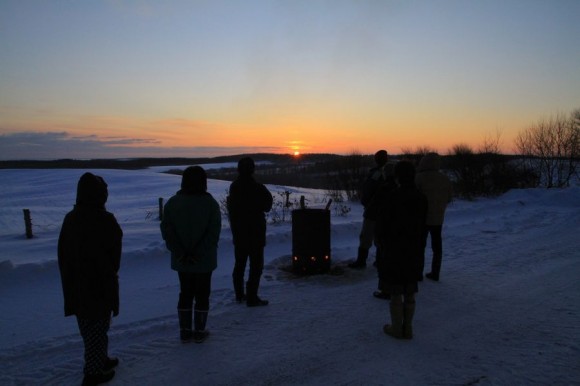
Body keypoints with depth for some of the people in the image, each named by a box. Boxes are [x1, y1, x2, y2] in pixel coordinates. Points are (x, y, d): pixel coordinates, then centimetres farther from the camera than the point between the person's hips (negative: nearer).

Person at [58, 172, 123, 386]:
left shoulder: (70, 218, 1)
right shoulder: (105, 220, -21)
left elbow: (62, 253, 8)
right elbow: (114, 254, -16)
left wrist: (70, 277, 17)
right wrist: (111, 272, 1)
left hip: (75, 284, 7)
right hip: (100, 284, -7)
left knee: (87, 324, 21)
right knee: (97, 326, 7)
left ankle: (100, 360, 38)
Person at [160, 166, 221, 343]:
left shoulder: (172, 202, -2)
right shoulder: (210, 203, -10)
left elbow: (166, 230, -8)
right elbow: (213, 232, -16)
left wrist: (181, 252, -10)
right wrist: (199, 253, -15)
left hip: (181, 260, 3)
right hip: (204, 260, -3)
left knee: (185, 293, 16)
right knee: (202, 294, 11)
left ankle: (185, 332, 23)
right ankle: (199, 332, 19)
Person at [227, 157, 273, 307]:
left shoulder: (233, 187, 2)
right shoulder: (257, 188, -17)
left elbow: (231, 209, 10)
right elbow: (267, 206, -6)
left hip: (238, 233, 6)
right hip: (255, 233, -6)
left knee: (239, 264, 16)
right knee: (256, 265, 1)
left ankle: (239, 294, 26)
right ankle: (252, 297, 1)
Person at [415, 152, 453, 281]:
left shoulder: (419, 178, -16)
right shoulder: (444, 179, 1)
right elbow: (449, 197, 7)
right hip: (438, 218, 5)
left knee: (419, 245, 4)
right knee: (437, 246, 13)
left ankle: (418, 272, 5)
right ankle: (435, 273, 17)